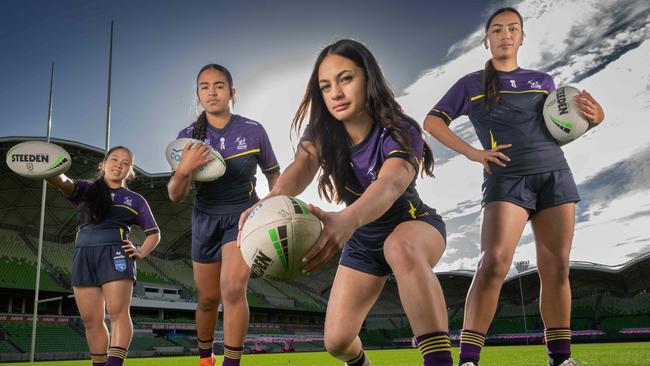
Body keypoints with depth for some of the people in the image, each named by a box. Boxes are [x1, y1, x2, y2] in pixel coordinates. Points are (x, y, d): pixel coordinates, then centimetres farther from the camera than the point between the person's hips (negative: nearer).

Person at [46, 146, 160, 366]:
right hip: (84, 255, 3)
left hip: (115, 254, -3)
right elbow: (64, 184, -6)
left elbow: (154, 233, 14)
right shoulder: (87, 190, 16)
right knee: (91, 320, 4)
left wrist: (141, 252, -5)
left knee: (117, 313, -16)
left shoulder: (135, 200, 13)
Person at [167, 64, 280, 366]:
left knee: (233, 288, -23)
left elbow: (272, 173, 7)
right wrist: (183, 170, -29)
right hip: (206, 219, 2)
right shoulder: (188, 136, -7)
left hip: (243, 215, -2)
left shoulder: (253, 130, -9)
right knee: (208, 298, 10)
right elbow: (175, 196, -9)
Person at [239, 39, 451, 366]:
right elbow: (302, 166, -38)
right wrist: (271, 201, -62)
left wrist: (348, 218, -72)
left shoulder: (400, 133, -29)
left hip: (415, 224, -4)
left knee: (401, 249, -42)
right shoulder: (322, 133, -16)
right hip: (363, 240, 5)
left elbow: (390, 184, -50)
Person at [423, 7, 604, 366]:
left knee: (556, 267, 1)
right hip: (507, 177, -4)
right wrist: (472, 153, -7)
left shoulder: (542, 81, 19)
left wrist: (592, 116, 4)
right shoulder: (472, 83, 11)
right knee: (494, 262, -19)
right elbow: (432, 121, 5)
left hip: (555, 173, 4)